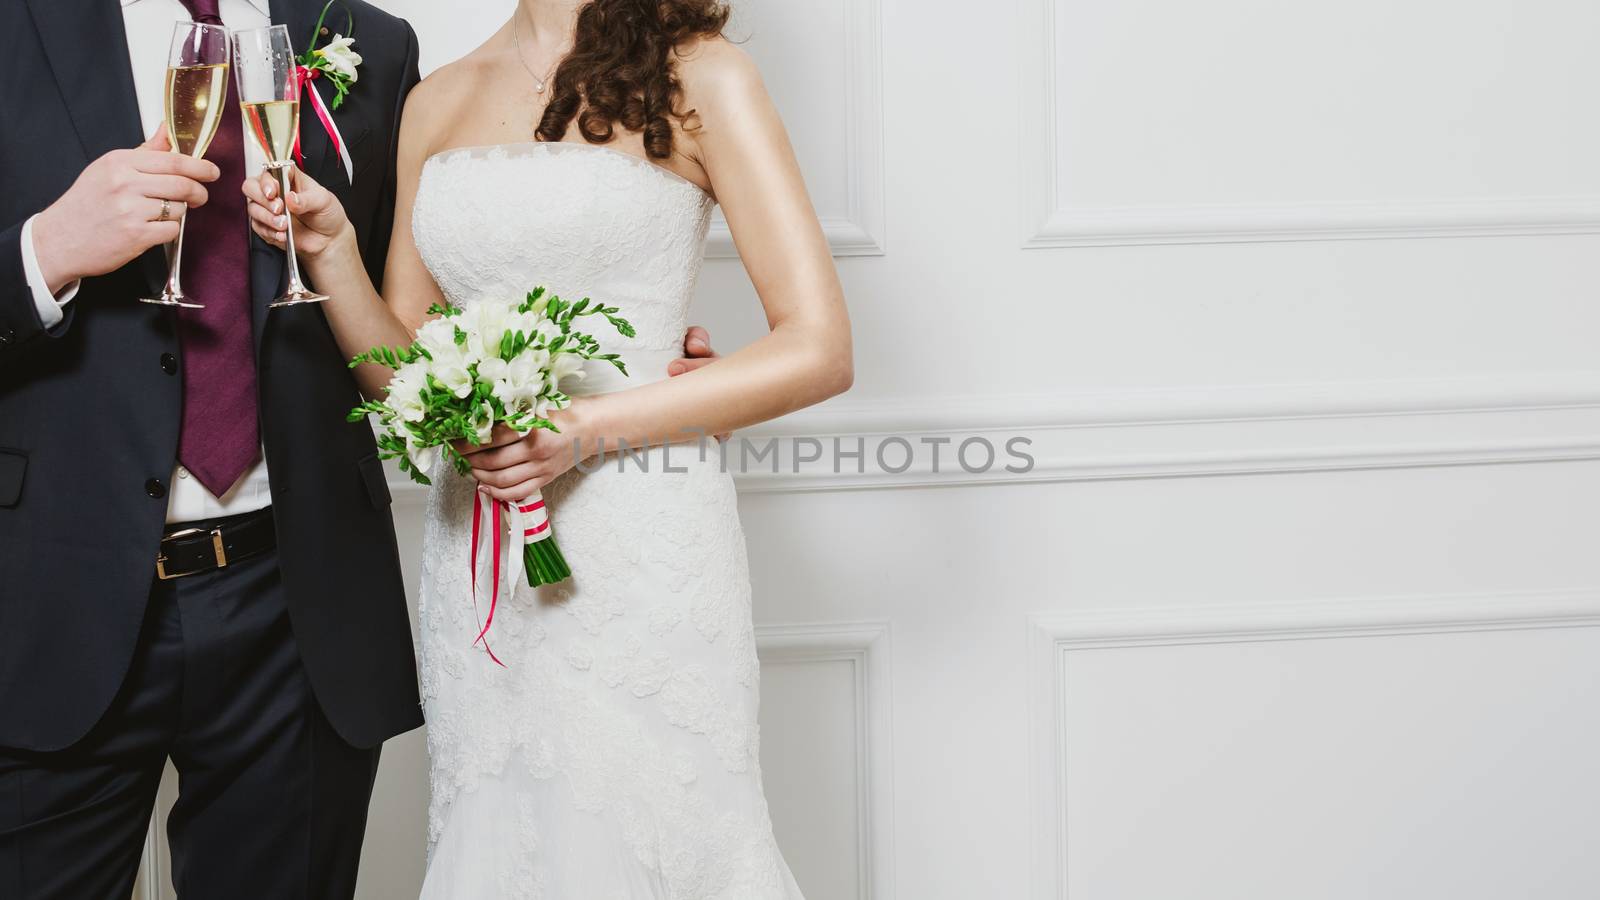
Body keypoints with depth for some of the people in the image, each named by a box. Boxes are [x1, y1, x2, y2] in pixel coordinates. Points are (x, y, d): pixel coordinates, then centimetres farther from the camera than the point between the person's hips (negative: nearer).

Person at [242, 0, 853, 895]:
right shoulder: (438, 101, 12)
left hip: (642, 550, -4)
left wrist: (591, 428, -16)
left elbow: (819, 350, -9)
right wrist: (331, 248, -4)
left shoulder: (699, 75, -2)